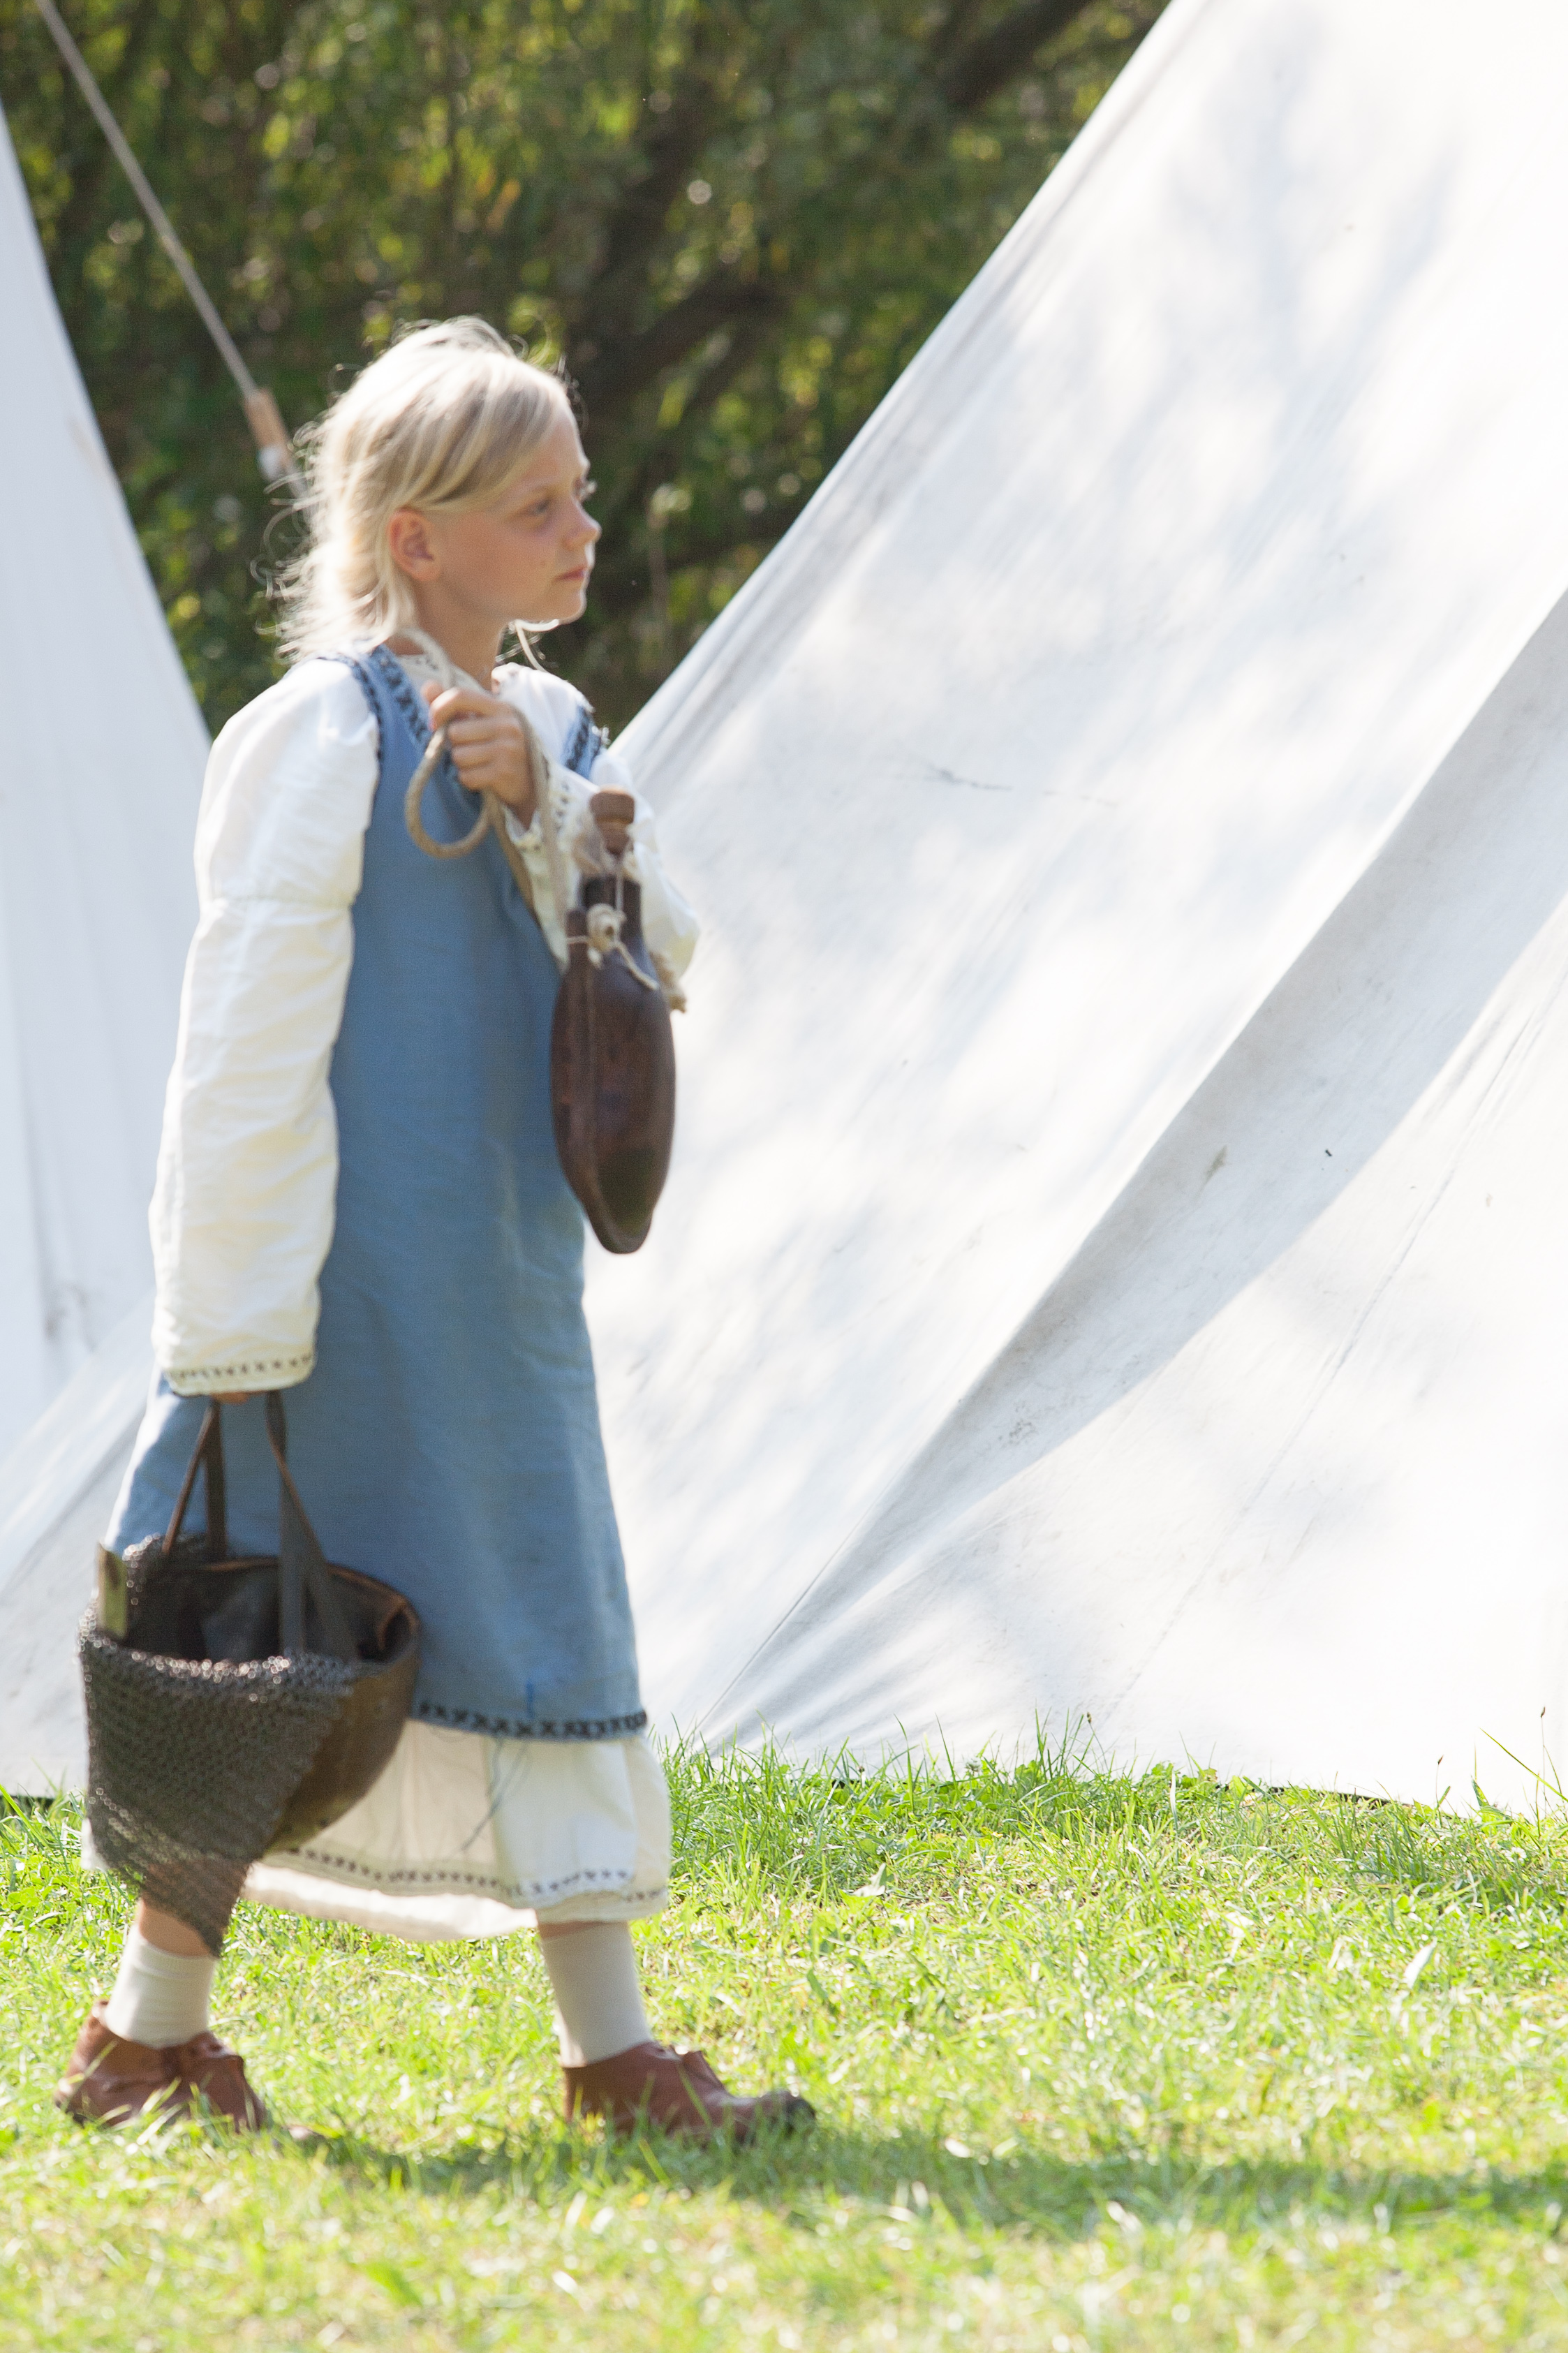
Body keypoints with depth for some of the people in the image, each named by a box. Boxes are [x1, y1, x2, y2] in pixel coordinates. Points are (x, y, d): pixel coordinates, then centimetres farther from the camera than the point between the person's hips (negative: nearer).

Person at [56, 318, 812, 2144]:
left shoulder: (544, 732, 13)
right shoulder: (322, 736, -12)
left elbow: (661, 954, 5)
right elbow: (249, 1032, -14)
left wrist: (546, 801, -11)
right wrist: (235, 1313, -16)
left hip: (504, 1275, 8)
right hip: (352, 1285, -8)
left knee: (543, 1624, 7)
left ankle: (609, 2044, 9)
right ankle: (149, 2028, 10)